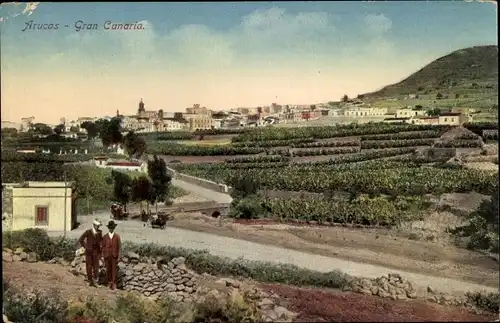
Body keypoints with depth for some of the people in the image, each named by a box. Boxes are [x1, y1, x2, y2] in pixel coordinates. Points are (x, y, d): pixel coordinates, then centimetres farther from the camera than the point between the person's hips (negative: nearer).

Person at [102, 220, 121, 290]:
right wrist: (103, 257, 0)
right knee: (108, 269, 8)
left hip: (114, 256, -2)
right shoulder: (105, 237, 1)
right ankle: (109, 282, 21)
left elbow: (119, 247, -2)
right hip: (107, 256, 2)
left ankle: (114, 283, 3)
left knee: (114, 269, -2)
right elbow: (103, 247, 3)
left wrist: (118, 256, -5)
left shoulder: (117, 236, -3)